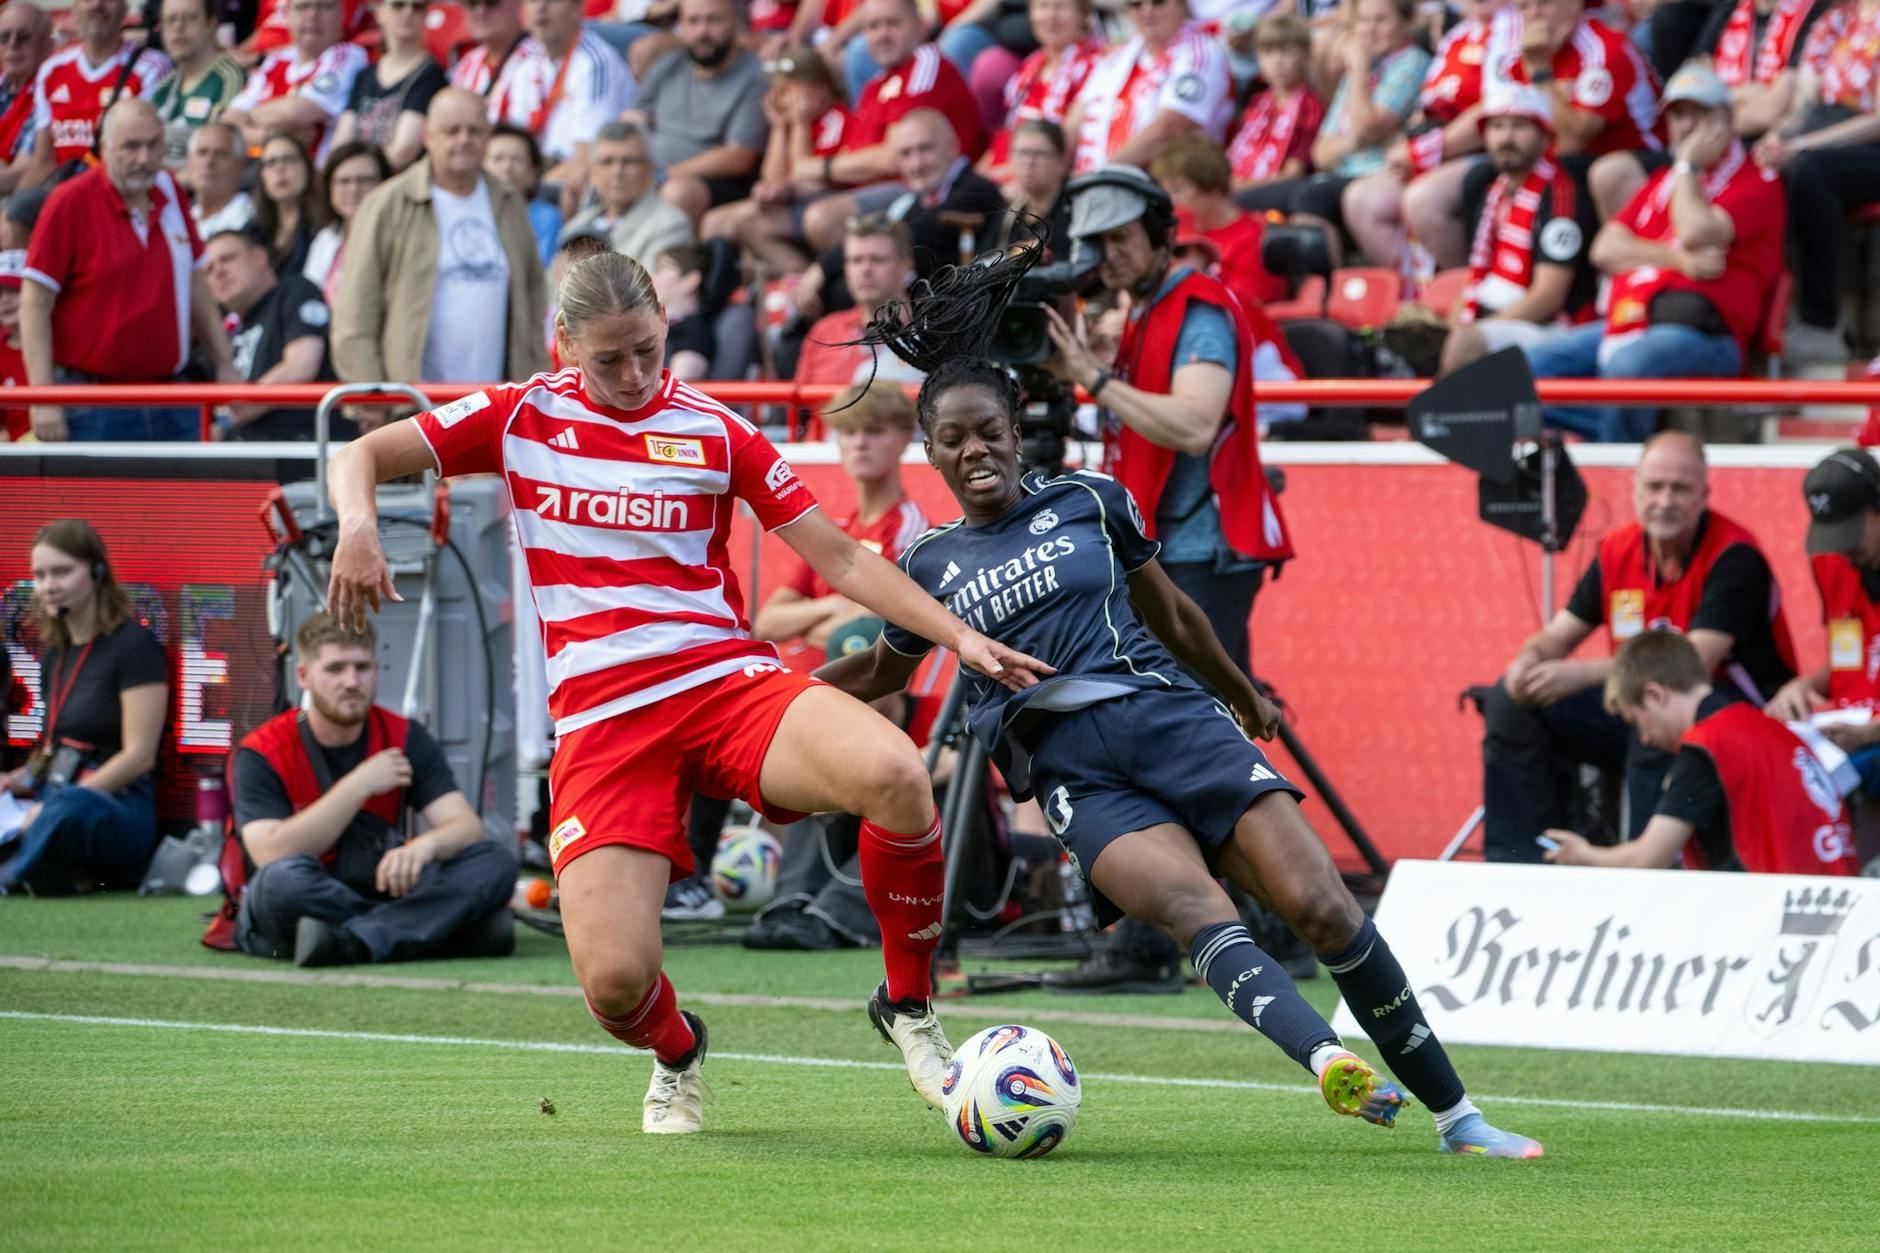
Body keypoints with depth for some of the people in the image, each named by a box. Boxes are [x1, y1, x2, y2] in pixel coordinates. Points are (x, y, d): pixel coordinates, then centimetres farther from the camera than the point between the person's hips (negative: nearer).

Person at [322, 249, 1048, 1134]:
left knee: (893, 772, -33)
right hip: (599, 719, 0)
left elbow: (839, 558, 8)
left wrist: (958, 635, -2)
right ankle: (675, 1056, 22)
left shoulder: (713, 431, 6)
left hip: (727, 679, 0)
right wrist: (357, 528, -13)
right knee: (615, 981, -20)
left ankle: (909, 1009, -8)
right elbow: (362, 456, 10)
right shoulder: (523, 419, 7)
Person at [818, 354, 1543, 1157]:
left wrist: (1245, 698, 37)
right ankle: (1329, 1061, -53)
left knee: (1319, 904, -15)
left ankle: (1455, 1116, -7)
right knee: (1191, 906, -31)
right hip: (1074, 775, -1)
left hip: (1170, 719, 1)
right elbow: (880, 674, 33)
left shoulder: (1089, 502, 12)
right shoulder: (928, 564, 14)